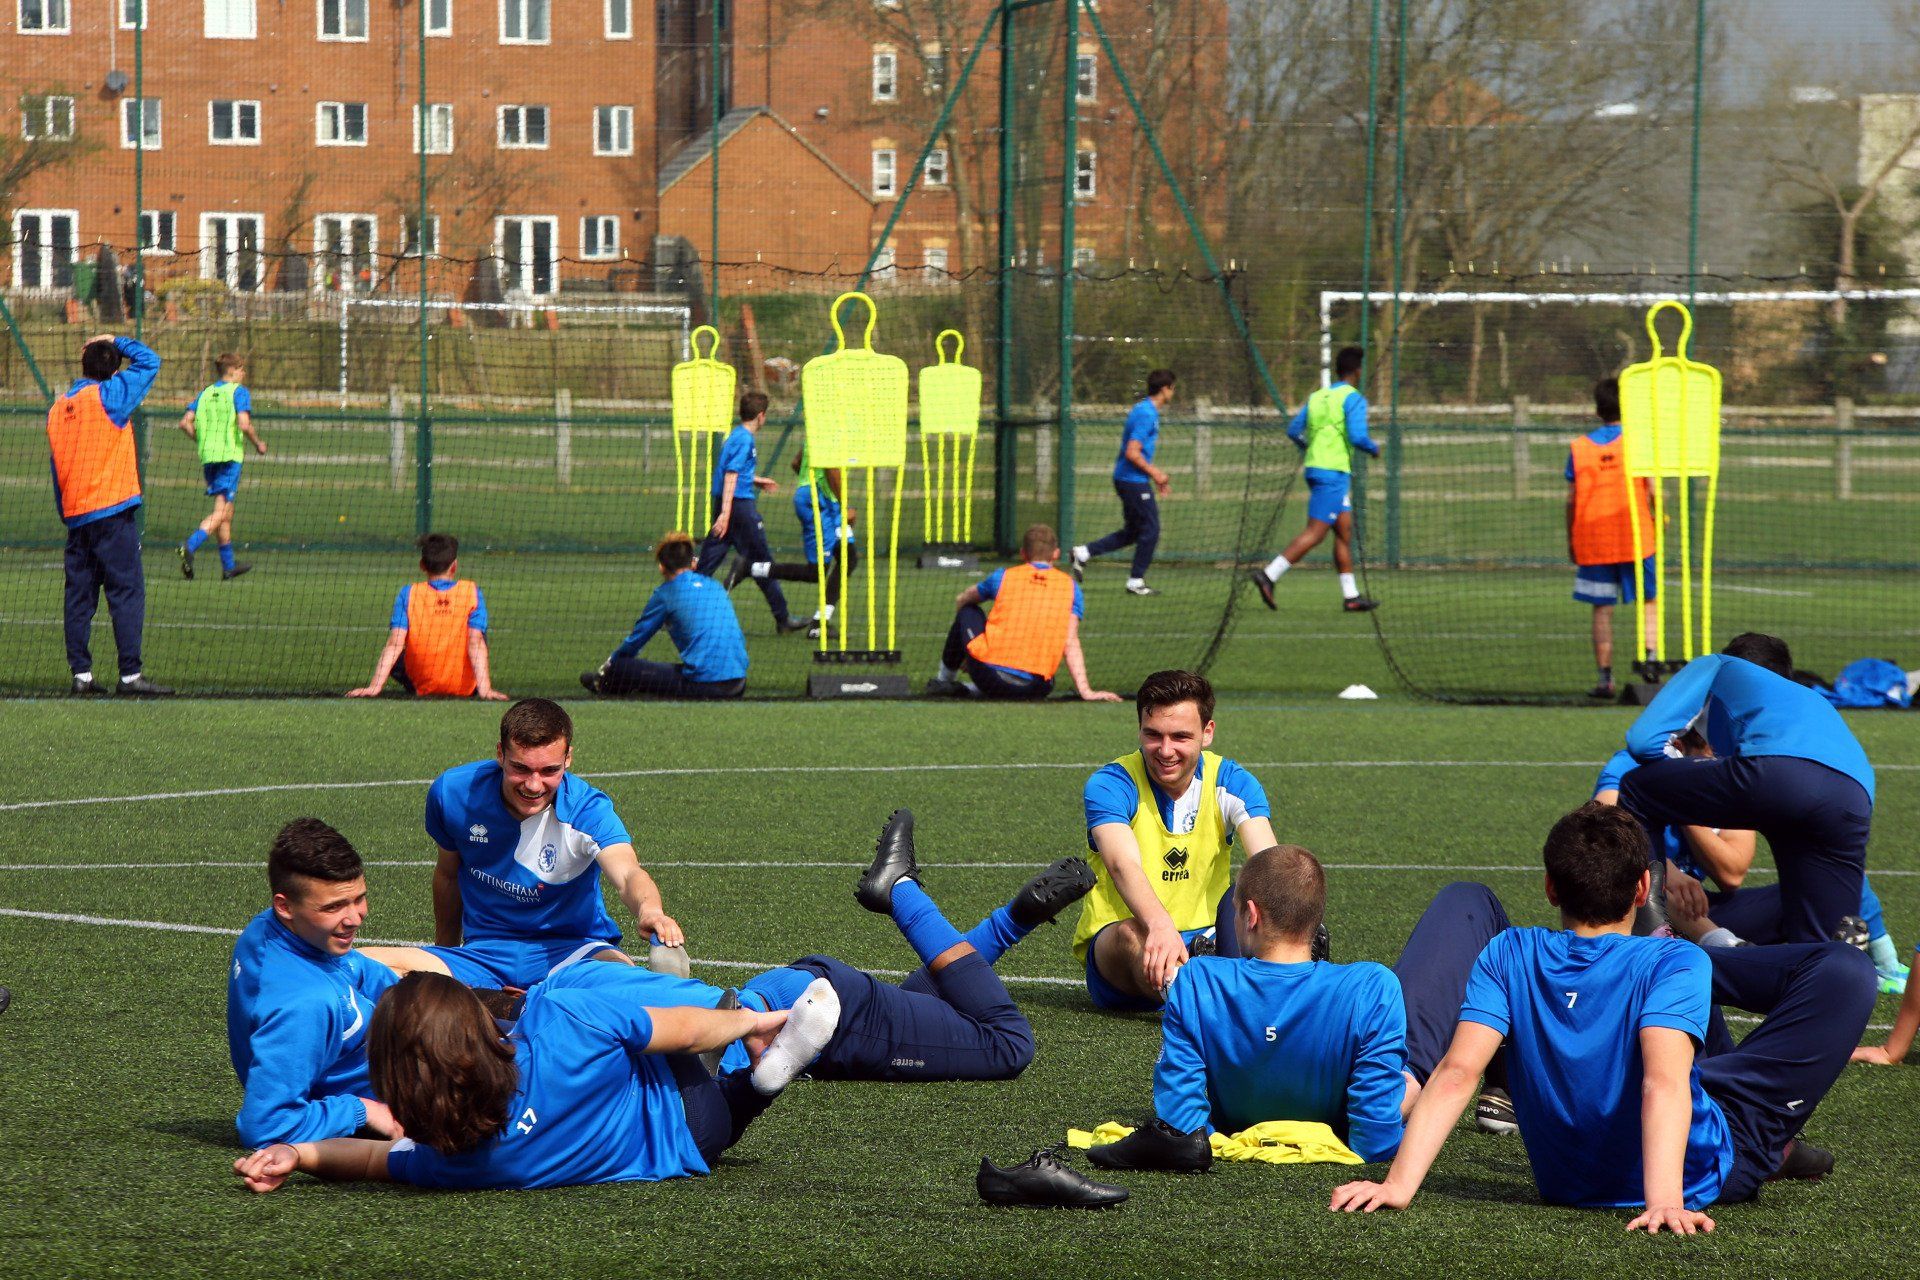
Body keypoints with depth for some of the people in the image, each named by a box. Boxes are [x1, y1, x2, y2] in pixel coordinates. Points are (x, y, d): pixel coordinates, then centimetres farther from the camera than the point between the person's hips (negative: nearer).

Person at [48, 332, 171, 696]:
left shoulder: (57, 409, 10)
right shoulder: (108, 396, -8)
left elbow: (57, 467, 15)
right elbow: (150, 361, -1)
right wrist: (117, 341, 12)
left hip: (74, 515, 6)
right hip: (111, 511, -6)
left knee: (79, 595, 8)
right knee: (127, 592, -5)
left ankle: (81, 674, 6)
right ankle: (130, 674, -9)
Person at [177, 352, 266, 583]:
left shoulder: (205, 393, 14)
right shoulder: (238, 392, -3)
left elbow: (186, 422, 6)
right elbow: (244, 424, -15)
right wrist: (258, 444, 0)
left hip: (207, 456, 7)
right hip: (230, 455, -7)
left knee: (226, 511, 15)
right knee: (221, 512, -10)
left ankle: (229, 566, 21)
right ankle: (190, 545, -32)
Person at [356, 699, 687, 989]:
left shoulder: (587, 810, -16)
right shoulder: (452, 794, -6)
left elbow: (626, 873, -34)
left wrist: (649, 910, -58)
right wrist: (445, 951, 25)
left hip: (571, 951, -3)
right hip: (483, 954, 3)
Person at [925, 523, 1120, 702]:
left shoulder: (1002, 577, 10)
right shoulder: (1070, 587, 9)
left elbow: (961, 600, 28)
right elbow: (1071, 644, -1)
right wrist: (1085, 691, -4)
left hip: (990, 677, -1)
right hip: (1036, 689, 1)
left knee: (967, 612, 26)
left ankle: (944, 679, 34)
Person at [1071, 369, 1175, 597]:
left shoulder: (1145, 410, 14)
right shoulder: (1146, 415, -18)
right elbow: (1132, 453, -23)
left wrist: (1156, 475, 20)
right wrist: (1154, 473, -13)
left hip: (1127, 478, 10)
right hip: (1134, 481, -10)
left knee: (1133, 531, 15)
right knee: (1150, 530, -3)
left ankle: (1084, 552, 13)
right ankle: (1136, 582, 3)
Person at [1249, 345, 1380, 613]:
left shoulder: (1317, 397, 13)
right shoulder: (1353, 398, -9)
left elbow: (1293, 430, 15)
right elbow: (1357, 436, -20)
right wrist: (1374, 448, 0)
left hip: (1315, 468, 8)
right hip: (1334, 473, -8)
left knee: (1344, 532, 12)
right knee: (1315, 532, -10)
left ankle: (1351, 596, 13)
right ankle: (1269, 575, -18)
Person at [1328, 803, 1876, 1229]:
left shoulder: (1509, 956, -14)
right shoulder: (1671, 963, -25)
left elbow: (1457, 1072, -24)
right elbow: (1663, 1081, -39)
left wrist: (1399, 1184, -28)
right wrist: (1665, 1201, -48)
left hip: (1563, 1178, 5)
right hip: (1698, 1177, -5)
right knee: (1845, 971, 0)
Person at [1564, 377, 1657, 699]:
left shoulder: (1579, 448, 2)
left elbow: (1571, 500, 2)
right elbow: (1652, 491, -5)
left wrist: (1570, 540, 11)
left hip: (1591, 540, 1)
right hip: (1636, 537, -1)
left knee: (1602, 610, 4)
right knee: (1648, 602, 10)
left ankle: (1605, 678, 1)